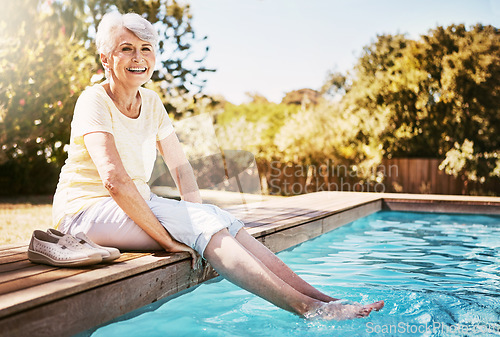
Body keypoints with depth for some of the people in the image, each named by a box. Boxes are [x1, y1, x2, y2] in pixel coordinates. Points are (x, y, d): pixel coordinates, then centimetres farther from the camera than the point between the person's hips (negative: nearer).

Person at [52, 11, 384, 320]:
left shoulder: (151, 102, 7)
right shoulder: (94, 101, -14)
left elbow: (180, 165, 8)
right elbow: (114, 178, -28)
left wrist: (198, 217, -7)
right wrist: (166, 238, -31)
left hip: (137, 203, 6)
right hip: (88, 209, -6)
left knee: (219, 218, -18)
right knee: (205, 221, -27)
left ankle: (322, 299, -22)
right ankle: (309, 309, -32)